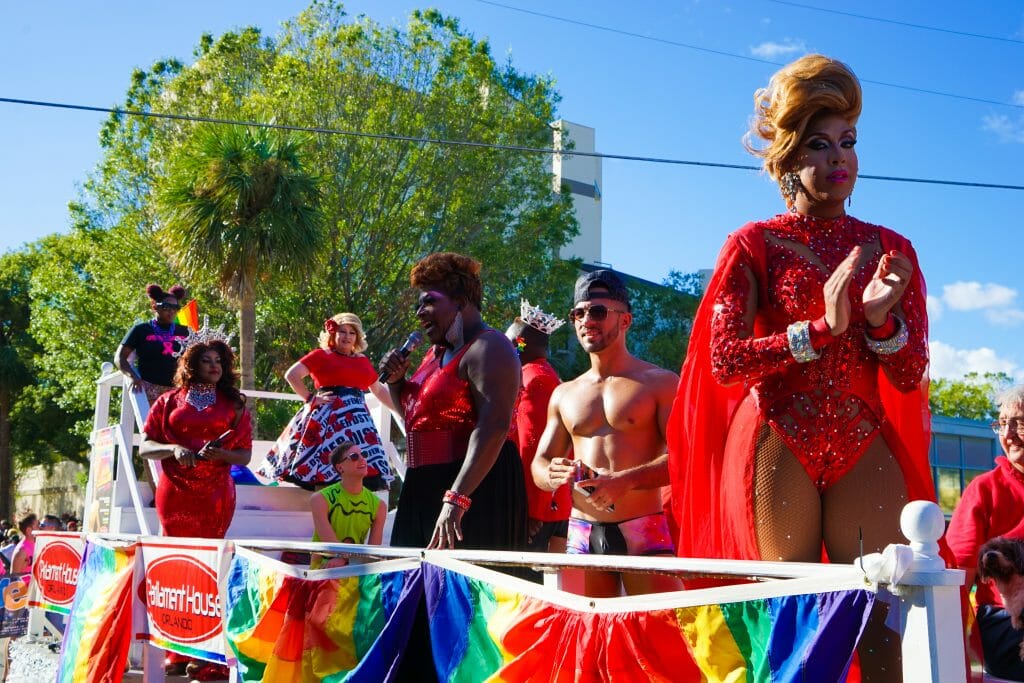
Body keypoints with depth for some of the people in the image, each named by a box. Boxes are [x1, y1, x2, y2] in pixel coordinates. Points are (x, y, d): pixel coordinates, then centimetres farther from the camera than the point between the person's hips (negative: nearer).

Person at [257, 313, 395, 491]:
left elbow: (379, 391, 27)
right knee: (326, 465, -12)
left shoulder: (363, 361, 18)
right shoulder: (321, 355, 3)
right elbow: (291, 375, -4)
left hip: (357, 420, 5)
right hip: (327, 418, -5)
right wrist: (311, 399, -9)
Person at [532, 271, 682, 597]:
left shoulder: (660, 383, 3)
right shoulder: (565, 394, 18)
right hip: (582, 535, 4)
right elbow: (540, 463, 19)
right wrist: (552, 476, -6)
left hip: (645, 532, -4)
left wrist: (626, 480, -23)